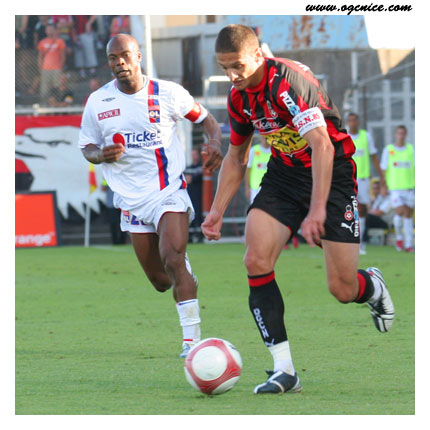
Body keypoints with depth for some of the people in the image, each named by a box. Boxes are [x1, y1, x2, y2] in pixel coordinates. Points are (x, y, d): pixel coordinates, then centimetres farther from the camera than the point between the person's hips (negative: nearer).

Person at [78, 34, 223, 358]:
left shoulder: (167, 93, -4)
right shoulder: (98, 102, 2)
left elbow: (204, 118, 8)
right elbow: (87, 147, 11)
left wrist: (215, 143, -13)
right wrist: (101, 155, -13)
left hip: (170, 193, -3)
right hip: (131, 201, 3)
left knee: (173, 259, -24)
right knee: (161, 282, 5)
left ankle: (192, 339, -22)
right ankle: (186, 276, 43)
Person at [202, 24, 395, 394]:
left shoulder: (287, 81, -25)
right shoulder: (239, 96, 1)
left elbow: (321, 145, -32)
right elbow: (236, 158, 16)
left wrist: (317, 209, -38)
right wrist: (217, 211, 9)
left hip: (332, 173, -7)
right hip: (283, 174, 7)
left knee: (342, 290, -8)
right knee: (256, 260, -18)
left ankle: (373, 287, 33)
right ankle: (284, 370, -15)